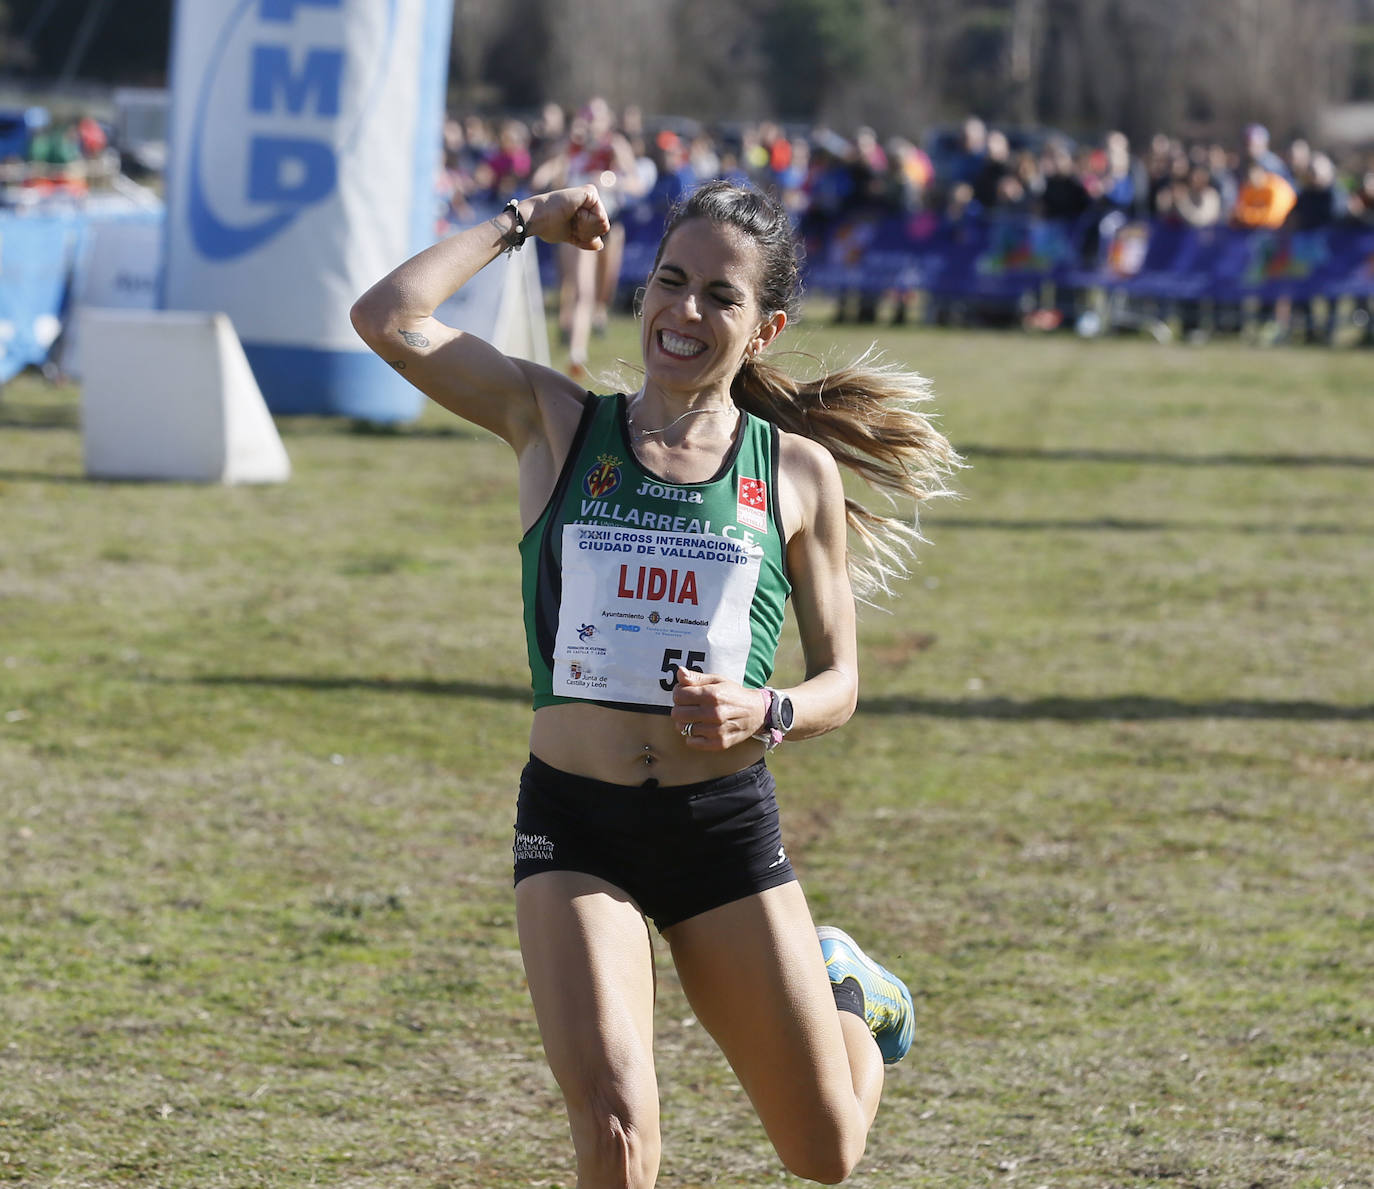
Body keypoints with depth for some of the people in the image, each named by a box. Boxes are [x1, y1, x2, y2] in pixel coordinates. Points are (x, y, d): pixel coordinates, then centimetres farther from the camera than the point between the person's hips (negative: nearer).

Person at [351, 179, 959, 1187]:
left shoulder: (798, 471, 3)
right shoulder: (557, 424, 2)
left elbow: (840, 681, 7)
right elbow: (388, 321, -10)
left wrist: (764, 713, -14)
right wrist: (523, 223, 1)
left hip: (726, 827, 1)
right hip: (575, 826, -1)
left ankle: (846, 996, 48)